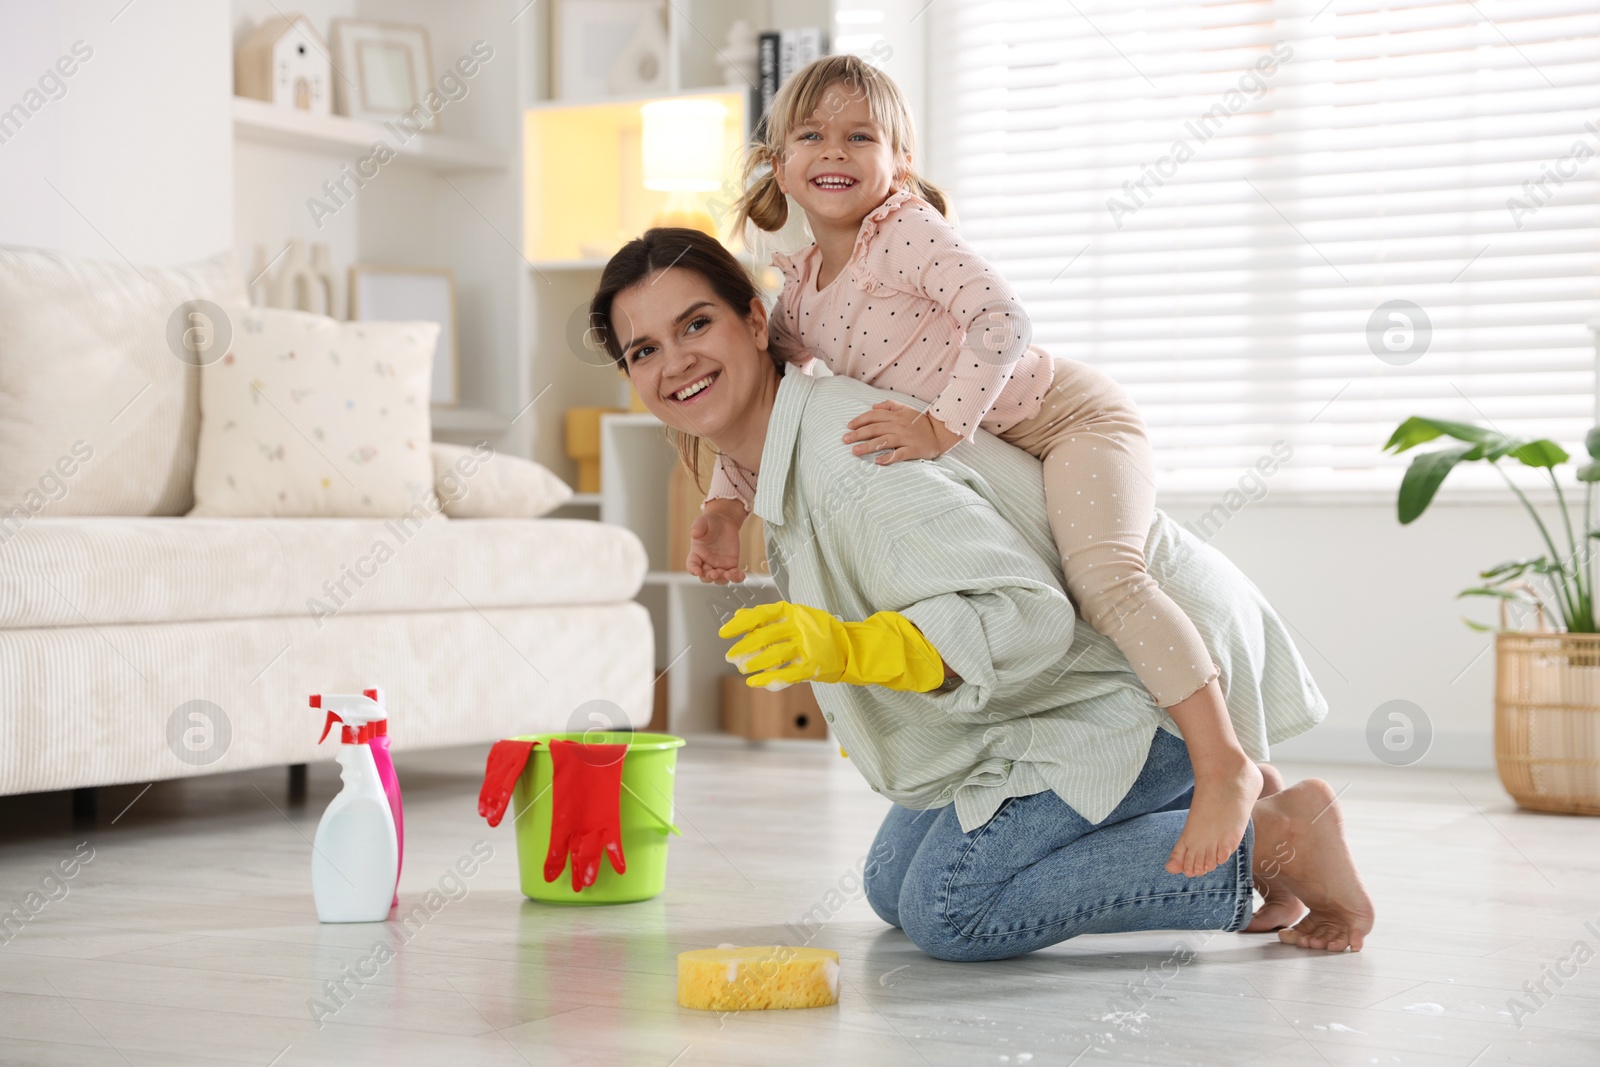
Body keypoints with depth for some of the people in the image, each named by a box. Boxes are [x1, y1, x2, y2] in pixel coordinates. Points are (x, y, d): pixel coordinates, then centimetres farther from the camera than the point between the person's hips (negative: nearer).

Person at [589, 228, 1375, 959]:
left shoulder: (853, 461, -28)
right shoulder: (785, 448, 2)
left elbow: (1028, 618, -32)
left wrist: (845, 648, -42)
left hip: (1148, 671, -10)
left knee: (949, 909, -18)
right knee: (894, 887, 13)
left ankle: (1271, 840, -6)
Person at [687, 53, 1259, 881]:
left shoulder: (906, 230, -16)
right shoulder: (799, 297, 6)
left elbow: (1002, 321, -29)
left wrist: (941, 426, -35)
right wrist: (722, 510, 3)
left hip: (1071, 417, -9)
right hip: (998, 468, 9)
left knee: (1100, 571, -31)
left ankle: (1224, 763, -31)